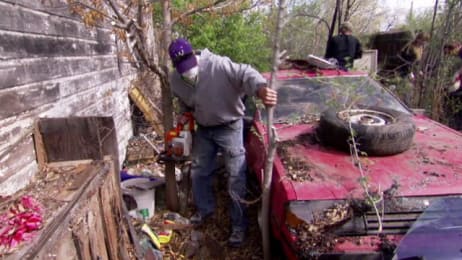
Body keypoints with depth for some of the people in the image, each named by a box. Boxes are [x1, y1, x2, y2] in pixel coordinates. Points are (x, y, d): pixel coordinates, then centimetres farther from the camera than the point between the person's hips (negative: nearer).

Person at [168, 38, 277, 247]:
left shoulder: (217, 64, -27)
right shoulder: (175, 80, -7)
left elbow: (245, 73, -41)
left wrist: (261, 90, -59)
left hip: (229, 128, -6)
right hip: (203, 130, 6)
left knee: (236, 179, -1)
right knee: (198, 172, 18)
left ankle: (239, 225, 16)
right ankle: (205, 209, 43)